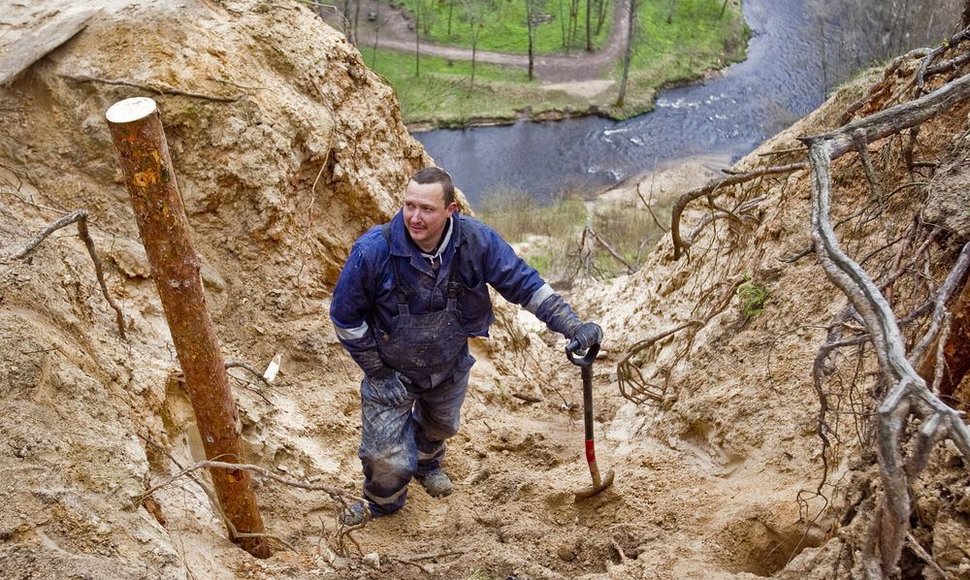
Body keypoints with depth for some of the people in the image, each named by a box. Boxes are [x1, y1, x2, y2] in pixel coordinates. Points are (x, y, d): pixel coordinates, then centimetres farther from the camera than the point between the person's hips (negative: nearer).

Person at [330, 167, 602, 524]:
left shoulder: (476, 241, -26)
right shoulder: (373, 251, -32)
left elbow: (524, 283, -16)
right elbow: (344, 315, -18)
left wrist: (573, 327, -23)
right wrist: (378, 372, -15)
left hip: (450, 366, 4)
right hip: (392, 371, -3)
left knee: (440, 427, 31)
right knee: (389, 461, -3)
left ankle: (427, 465, 68)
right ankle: (383, 504, 35)